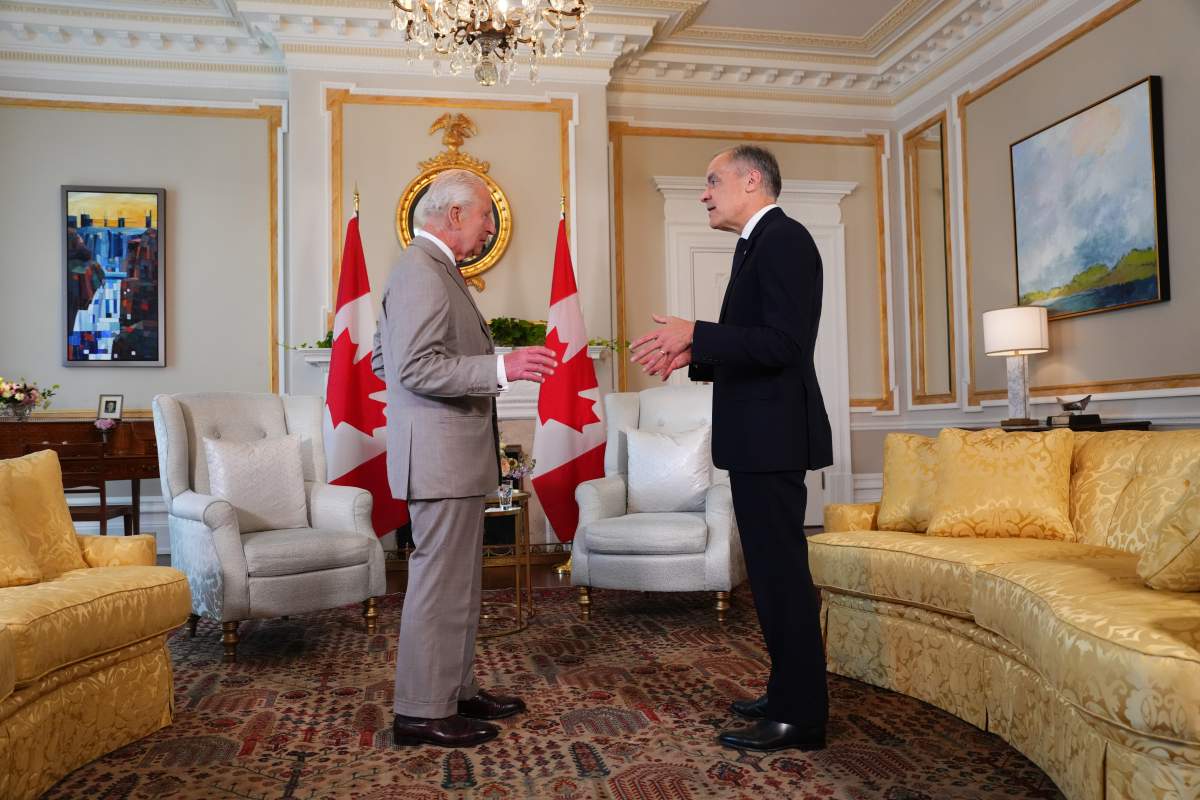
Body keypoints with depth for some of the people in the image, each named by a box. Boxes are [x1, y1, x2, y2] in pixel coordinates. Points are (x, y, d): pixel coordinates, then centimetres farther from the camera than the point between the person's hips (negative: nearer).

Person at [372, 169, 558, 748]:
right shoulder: (423, 270, -15)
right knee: (440, 582, -3)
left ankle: (457, 691, 28)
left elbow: (384, 361, 20)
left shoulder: (429, 266, 17)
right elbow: (417, 368, -24)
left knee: (456, 580, 16)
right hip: (440, 454, -11)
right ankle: (422, 712, 9)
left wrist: (491, 364, 21)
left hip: (451, 454, 11)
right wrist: (500, 367, -26)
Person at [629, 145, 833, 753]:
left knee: (780, 571, -4)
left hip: (773, 437, -10)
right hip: (757, 438, 10)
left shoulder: (783, 239, -11)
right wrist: (693, 356, 10)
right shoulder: (758, 244, 20)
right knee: (772, 570, 16)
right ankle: (789, 694, 28)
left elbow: (783, 343, -22)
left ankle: (800, 718, 8)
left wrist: (694, 334, -19)